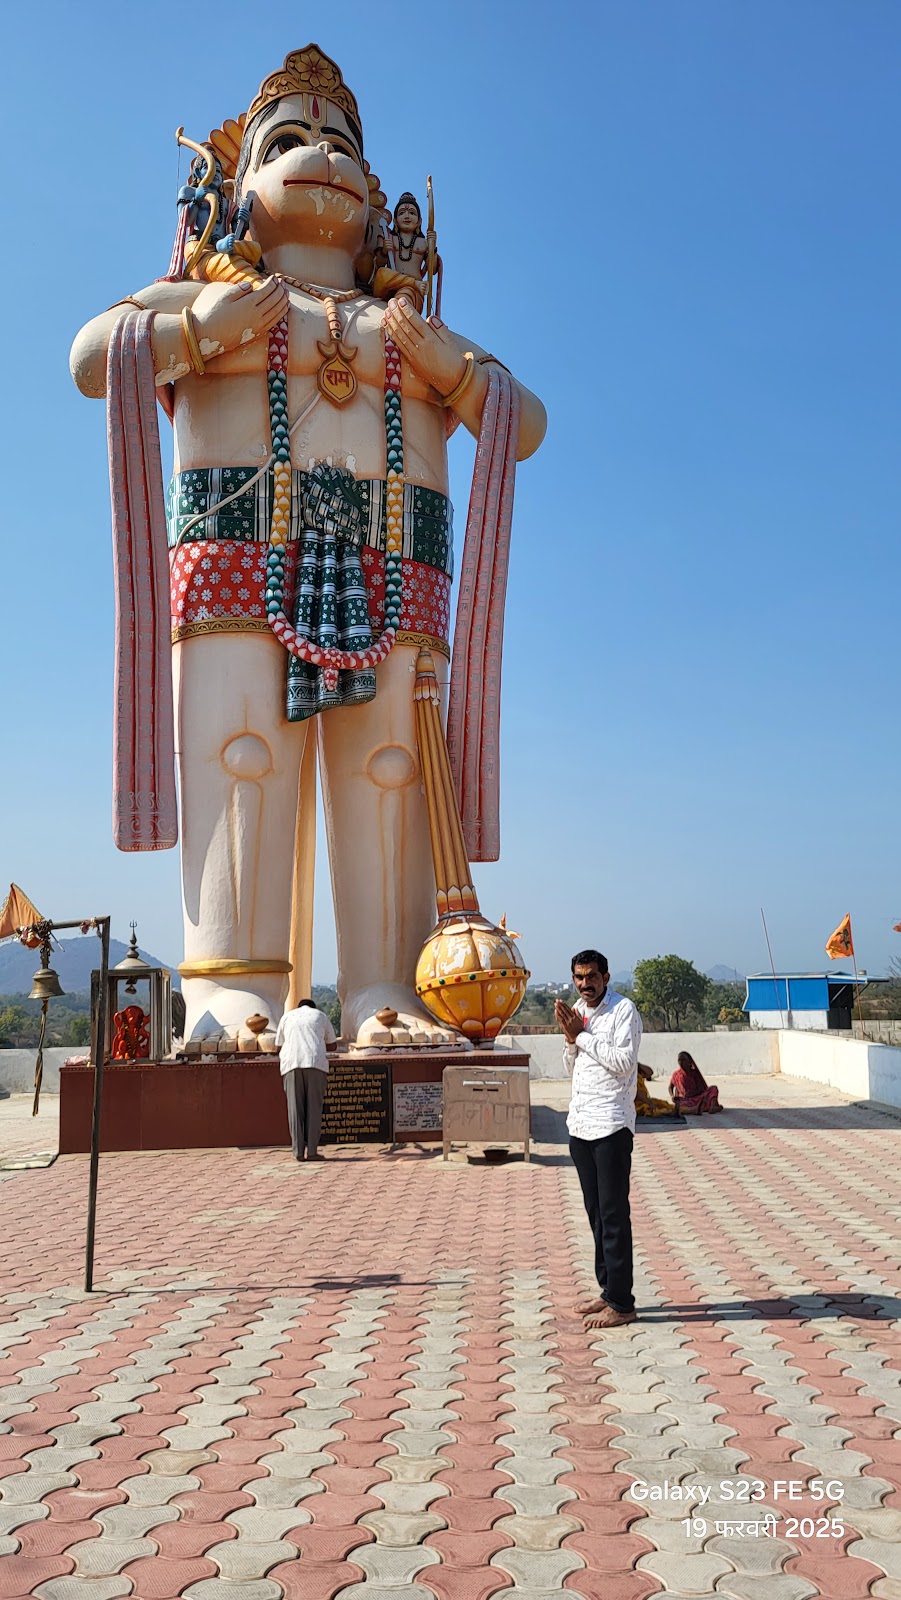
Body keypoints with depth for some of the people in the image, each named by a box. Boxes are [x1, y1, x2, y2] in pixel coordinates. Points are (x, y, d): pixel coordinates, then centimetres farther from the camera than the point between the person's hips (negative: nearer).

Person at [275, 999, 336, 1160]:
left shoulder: (287, 1016, 23)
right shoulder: (320, 1016, 21)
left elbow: (278, 1046, 25)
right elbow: (332, 1043, 28)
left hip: (291, 1063, 1)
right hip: (316, 1062, -1)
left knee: (295, 1108, 1)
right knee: (314, 1107, 1)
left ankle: (298, 1151, -3)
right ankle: (312, 1151, -3)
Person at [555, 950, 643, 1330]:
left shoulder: (624, 1010, -9)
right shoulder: (578, 1011, 14)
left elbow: (624, 1062, -20)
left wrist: (582, 1035, -13)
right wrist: (570, 1037, -1)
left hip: (611, 1126, -8)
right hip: (580, 1124, 8)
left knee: (614, 1214, -5)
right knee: (596, 1213, 13)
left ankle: (621, 1304, 1)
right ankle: (607, 1291, 23)